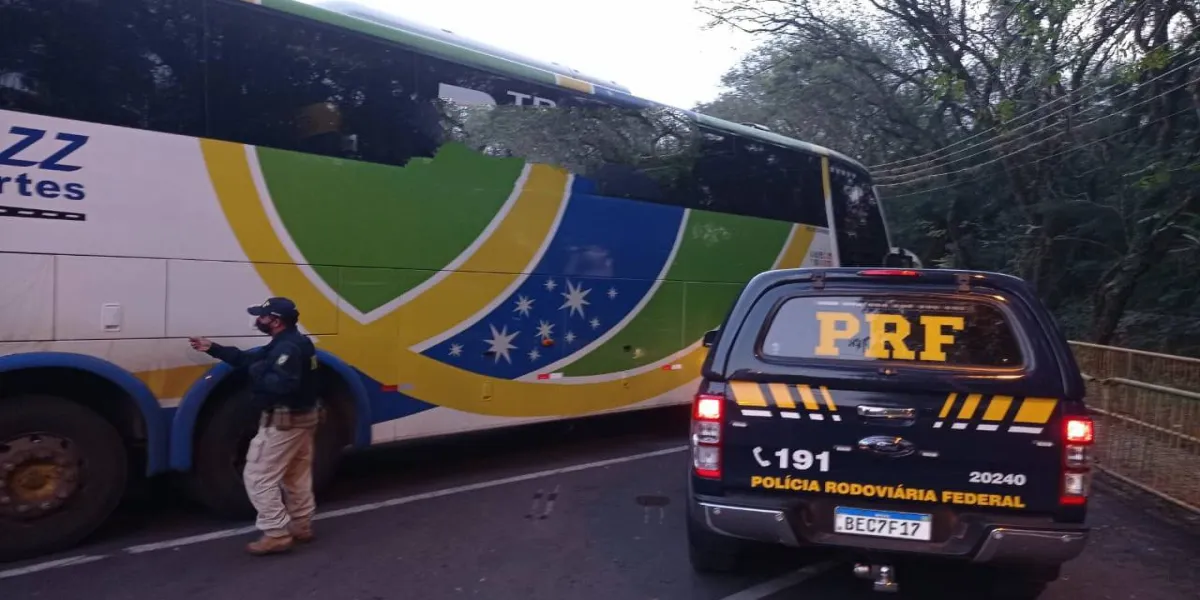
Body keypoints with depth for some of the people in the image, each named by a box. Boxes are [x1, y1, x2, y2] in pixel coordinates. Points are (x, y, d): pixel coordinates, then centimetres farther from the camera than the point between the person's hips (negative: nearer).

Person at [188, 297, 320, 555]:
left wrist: (258, 373, -20)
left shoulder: (288, 347, -22)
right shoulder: (290, 343, 13)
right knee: (298, 477, 18)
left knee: (258, 477, -2)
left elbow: (282, 384, -36)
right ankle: (301, 527, 28)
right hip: (303, 417, 11)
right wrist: (213, 348, 13)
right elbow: (250, 359, 16)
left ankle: (277, 535, -1)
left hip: (283, 422, -11)